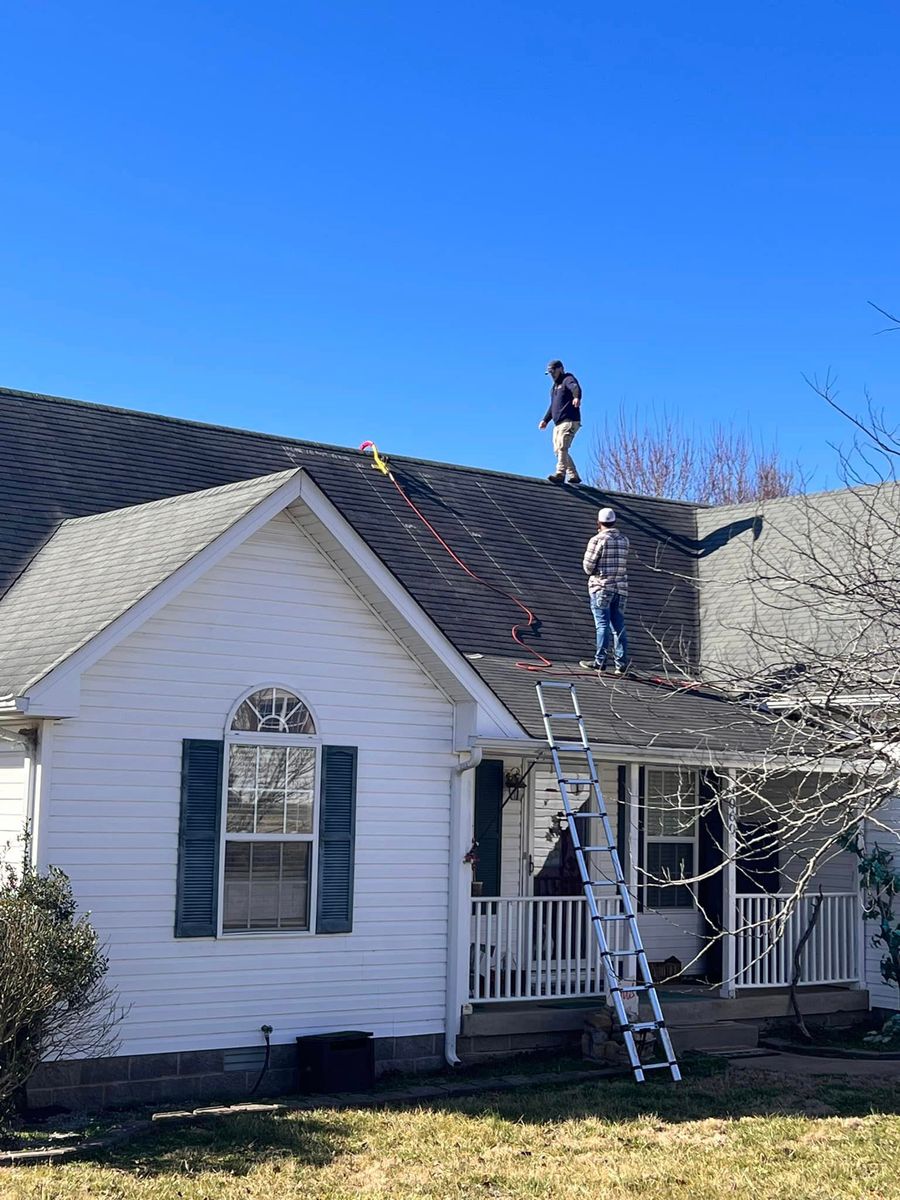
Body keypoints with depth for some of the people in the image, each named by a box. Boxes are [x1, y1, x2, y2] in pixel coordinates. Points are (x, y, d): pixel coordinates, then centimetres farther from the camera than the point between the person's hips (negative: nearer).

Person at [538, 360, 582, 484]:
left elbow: (575, 387, -27)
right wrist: (545, 420, 31)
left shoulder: (568, 379, -3)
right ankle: (574, 476, 8)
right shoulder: (554, 386, 26)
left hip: (570, 421, -10)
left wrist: (577, 397, -49)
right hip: (558, 423, 10)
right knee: (558, 450, 6)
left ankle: (560, 474, -31)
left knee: (562, 447, -22)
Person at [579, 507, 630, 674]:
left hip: (601, 587, -5)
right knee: (618, 627, 6)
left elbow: (588, 566, -9)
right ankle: (621, 663, 4)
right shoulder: (624, 540, 8)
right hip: (621, 587, 5)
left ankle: (600, 662, -2)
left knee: (602, 625, -3)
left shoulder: (597, 540, -9)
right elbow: (622, 563, 13)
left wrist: (592, 572, 13)